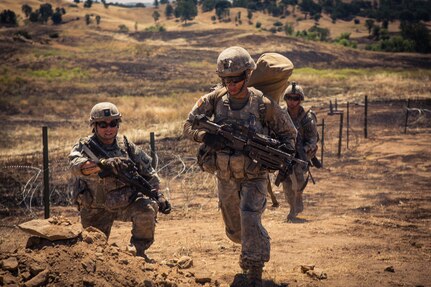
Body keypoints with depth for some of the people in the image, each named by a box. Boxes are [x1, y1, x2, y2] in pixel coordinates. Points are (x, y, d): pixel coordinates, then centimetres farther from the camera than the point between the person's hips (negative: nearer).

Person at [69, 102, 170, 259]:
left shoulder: (126, 146, -1)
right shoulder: (84, 146, -12)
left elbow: (148, 172, 7)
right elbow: (76, 165, -36)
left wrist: (158, 196, -7)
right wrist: (103, 164, -53)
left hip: (127, 201, 1)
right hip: (96, 209, -1)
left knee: (147, 209, -27)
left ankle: (138, 249, -6)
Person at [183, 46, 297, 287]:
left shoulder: (263, 104, -17)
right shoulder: (215, 100, -10)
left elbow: (289, 133, -3)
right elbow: (189, 127, -8)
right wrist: (207, 137, -29)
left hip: (254, 176, -4)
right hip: (225, 176, 4)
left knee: (250, 218, -24)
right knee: (234, 229, 18)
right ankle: (249, 250, 52)